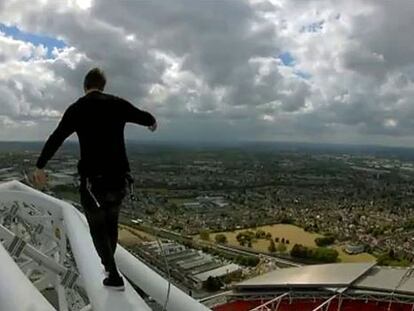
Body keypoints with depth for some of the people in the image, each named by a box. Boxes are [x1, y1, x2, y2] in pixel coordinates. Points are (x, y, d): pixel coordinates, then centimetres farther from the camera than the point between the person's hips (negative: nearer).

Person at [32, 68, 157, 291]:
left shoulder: (77, 109, -3)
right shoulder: (118, 104, 1)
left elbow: (56, 139, -2)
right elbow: (145, 117, 14)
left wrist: (40, 166, 8)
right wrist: (152, 122, 37)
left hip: (93, 180, -3)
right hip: (119, 177, 3)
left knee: (98, 227, 13)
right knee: (111, 222, 23)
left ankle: (114, 277, 12)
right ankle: (108, 262, 42)